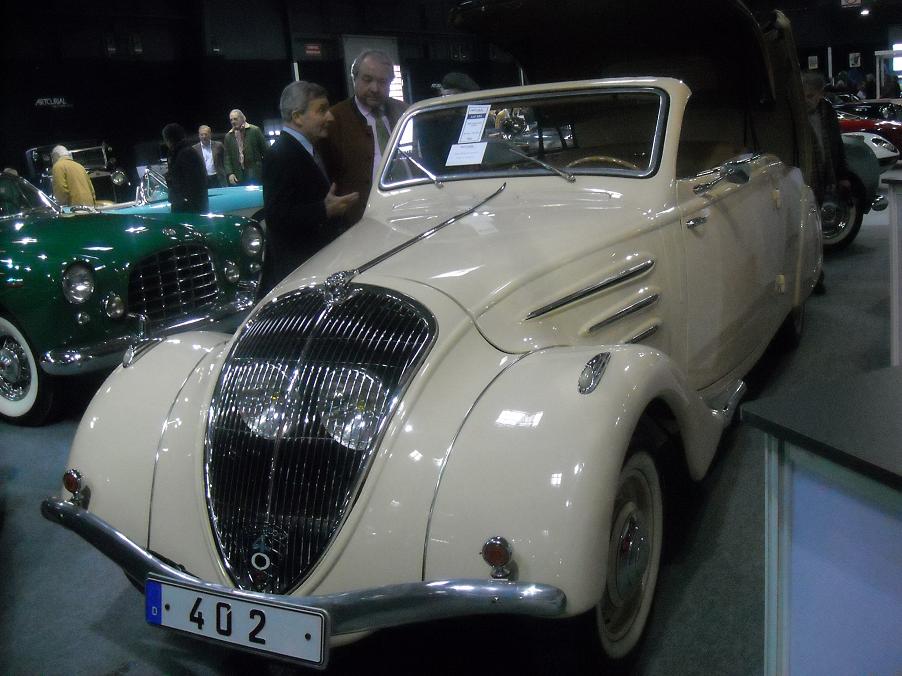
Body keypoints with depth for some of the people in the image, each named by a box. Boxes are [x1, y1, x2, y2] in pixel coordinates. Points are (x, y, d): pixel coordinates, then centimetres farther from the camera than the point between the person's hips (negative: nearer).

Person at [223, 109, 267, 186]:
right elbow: (227, 157, 10)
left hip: (254, 173, -2)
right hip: (237, 177, 2)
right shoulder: (228, 136, 11)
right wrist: (229, 173, -3)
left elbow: (265, 150, 3)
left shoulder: (255, 130, 2)